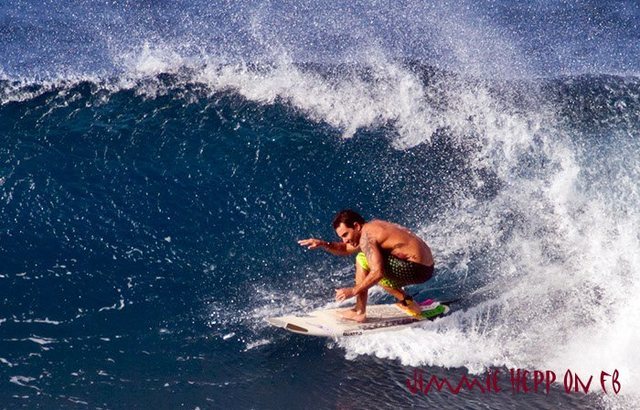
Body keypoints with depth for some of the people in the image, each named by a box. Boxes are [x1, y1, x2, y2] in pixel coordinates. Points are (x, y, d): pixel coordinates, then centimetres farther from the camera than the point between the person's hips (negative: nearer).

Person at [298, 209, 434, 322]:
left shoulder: (366, 236, -16)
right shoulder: (372, 227, 13)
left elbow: (377, 272, -25)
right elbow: (346, 249, 26)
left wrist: (353, 291, -17)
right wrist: (323, 244, 11)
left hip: (419, 269, -10)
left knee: (363, 261, -12)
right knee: (363, 258, 18)